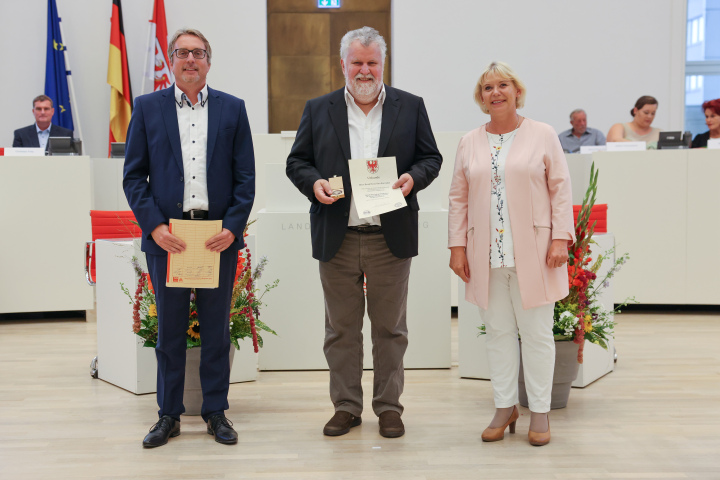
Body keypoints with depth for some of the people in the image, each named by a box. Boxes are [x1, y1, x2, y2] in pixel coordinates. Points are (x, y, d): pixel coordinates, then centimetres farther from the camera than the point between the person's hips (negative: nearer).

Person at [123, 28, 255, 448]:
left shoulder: (232, 109, 7)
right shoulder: (147, 108, 6)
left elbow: (246, 176, 4)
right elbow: (133, 176, 3)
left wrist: (233, 227, -8)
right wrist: (153, 225, -9)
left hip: (220, 235, 0)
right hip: (167, 235, 0)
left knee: (217, 328, 8)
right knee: (169, 329, 6)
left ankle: (216, 412, 20)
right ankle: (169, 416, 18)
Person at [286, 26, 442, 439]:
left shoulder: (411, 107, 7)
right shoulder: (318, 110, 9)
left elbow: (431, 157, 8)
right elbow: (297, 161, 9)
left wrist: (413, 178, -13)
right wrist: (314, 183, -11)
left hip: (391, 237, -1)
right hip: (337, 238, 1)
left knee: (390, 327, 7)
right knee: (341, 328, 8)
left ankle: (389, 406, 18)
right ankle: (346, 406, 19)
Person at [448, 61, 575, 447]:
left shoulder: (542, 136, 4)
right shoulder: (470, 143, 11)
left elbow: (560, 189, 1)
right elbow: (459, 198, 11)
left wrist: (560, 238, -8)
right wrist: (457, 245, 5)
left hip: (532, 253, -2)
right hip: (486, 255, 3)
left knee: (536, 332, 2)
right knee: (498, 332, 7)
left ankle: (540, 412, 13)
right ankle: (505, 408, 18)